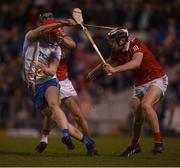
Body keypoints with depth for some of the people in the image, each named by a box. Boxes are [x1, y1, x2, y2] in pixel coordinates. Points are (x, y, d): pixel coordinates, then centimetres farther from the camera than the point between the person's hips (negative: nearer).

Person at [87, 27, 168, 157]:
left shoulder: (136, 44, -20)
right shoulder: (118, 52, 2)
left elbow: (136, 62, -38)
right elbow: (109, 63, 24)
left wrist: (115, 70, -47)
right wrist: (94, 72, 40)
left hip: (157, 79, -8)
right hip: (140, 84, 8)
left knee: (145, 105, -31)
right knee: (138, 117, 4)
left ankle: (158, 141, -27)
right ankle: (135, 145, 26)